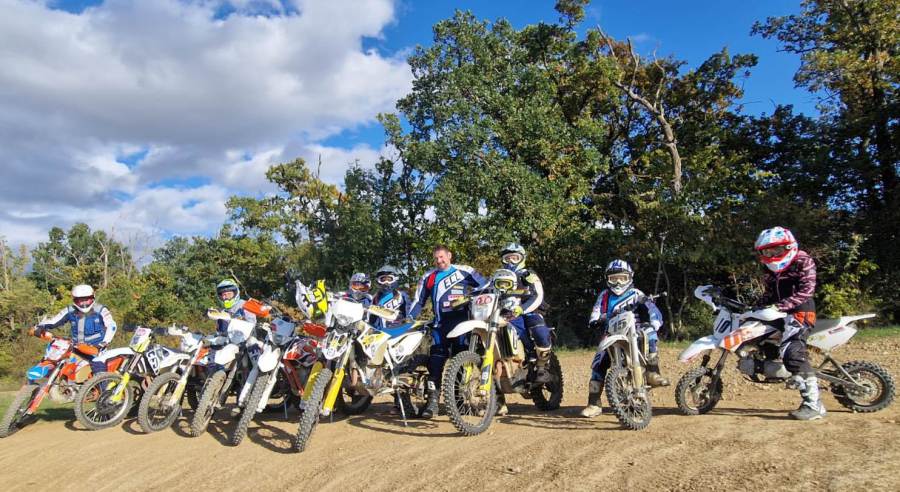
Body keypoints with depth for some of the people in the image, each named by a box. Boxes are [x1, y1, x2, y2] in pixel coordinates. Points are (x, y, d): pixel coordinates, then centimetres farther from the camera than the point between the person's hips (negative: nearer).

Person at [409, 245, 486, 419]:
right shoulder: (428, 277, 18)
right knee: (435, 361, -8)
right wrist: (408, 319, 8)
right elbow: (419, 301, 19)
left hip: (462, 321, -2)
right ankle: (433, 401, -8)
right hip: (440, 324, 2)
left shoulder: (465, 271, 8)